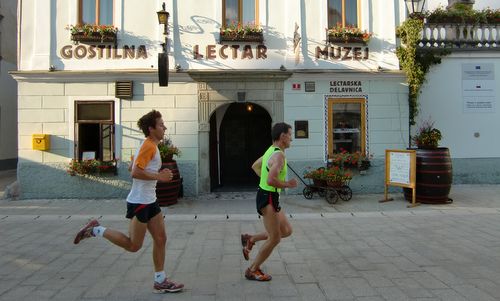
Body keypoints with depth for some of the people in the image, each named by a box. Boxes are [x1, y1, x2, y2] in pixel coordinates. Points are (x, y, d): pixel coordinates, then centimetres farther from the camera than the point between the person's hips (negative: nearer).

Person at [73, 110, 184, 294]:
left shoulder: (149, 146, 13)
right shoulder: (149, 146, -17)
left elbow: (131, 167, 21)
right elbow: (135, 173, -26)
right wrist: (158, 177, -20)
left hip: (149, 201, 10)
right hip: (139, 202, -10)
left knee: (161, 239, 8)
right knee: (133, 246, 3)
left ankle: (160, 282, 17)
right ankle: (95, 230, 13)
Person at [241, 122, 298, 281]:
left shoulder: (270, 150, 11)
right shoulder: (279, 155, -20)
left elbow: (255, 166, 26)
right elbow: (271, 180, -32)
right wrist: (287, 184, -16)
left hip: (266, 196, 10)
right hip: (268, 198, -10)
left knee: (286, 231, 16)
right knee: (275, 238, 0)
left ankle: (250, 239, 21)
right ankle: (252, 271, 13)